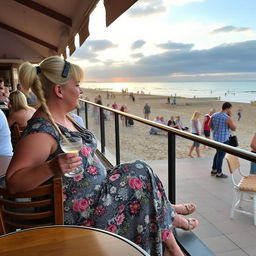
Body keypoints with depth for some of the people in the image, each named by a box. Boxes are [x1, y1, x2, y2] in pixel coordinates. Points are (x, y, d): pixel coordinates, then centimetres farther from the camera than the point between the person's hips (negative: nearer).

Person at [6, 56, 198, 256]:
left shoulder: (62, 118, 5)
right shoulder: (41, 130, -24)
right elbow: (13, 183, -26)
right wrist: (51, 168, -39)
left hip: (93, 190, 10)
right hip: (76, 212, -9)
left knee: (139, 173, 10)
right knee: (140, 175, -8)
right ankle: (171, 218, 15)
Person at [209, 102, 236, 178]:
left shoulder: (214, 115, 1)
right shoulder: (228, 118, -20)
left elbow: (210, 125, 14)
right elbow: (234, 128, -10)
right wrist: (231, 117, -7)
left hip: (215, 138, 7)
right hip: (223, 139, -7)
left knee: (218, 153, 23)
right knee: (221, 156, 4)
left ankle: (214, 170, 32)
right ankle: (219, 173, 15)